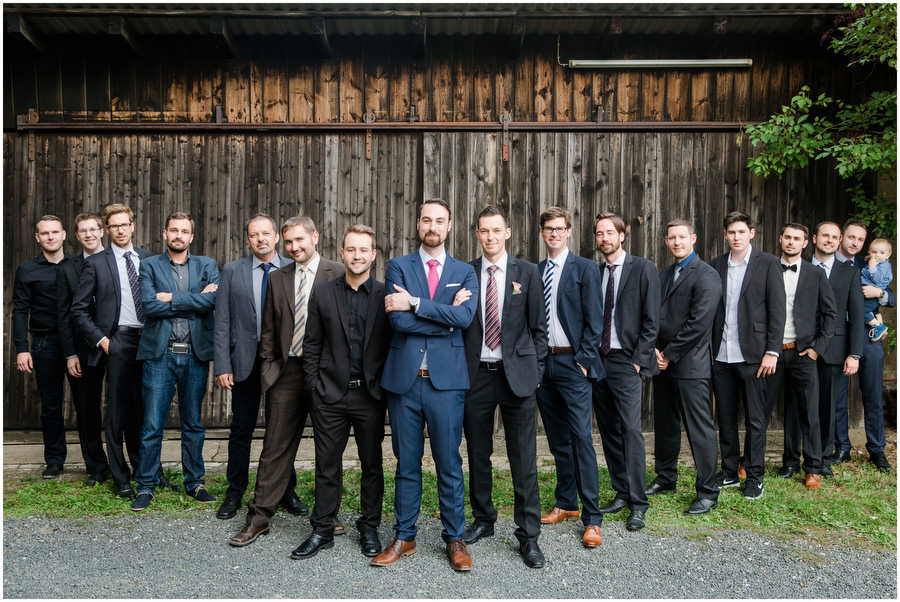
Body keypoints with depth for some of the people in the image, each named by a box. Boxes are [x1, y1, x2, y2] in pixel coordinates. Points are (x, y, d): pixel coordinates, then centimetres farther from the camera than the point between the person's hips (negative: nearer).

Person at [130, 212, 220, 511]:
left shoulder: (207, 265, 9)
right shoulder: (149, 266, 7)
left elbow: (211, 301, -9)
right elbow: (149, 305, -9)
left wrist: (172, 298, -9)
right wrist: (193, 300, -8)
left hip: (196, 355, 1)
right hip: (160, 354, -1)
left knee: (193, 424, 11)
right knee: (152, 426, 2)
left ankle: (195, 483, 24)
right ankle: (146, 487, 17)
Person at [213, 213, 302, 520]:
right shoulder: (232, 271, 4)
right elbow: (222, 321, 2)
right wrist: (222, 365, -5)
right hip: (245, 362, 1)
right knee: (241, 429, 10)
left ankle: (287, 492, 25)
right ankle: (234, 494, 27)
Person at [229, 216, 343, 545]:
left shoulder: (337, 274, -3)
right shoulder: (277, 277, 11)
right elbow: (268, 329, 14)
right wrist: (268, 365, 6)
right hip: (286, 371, 3)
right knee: (276, 446, 7)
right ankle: (259, 518, 19)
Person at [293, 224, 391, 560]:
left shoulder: (386, 296, -1)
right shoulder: (323, 294, 5)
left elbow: (394, 344, 1)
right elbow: (311, 344, 7)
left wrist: (386, 385, -4)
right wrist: (314, 384, 1)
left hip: (370, 394, -1)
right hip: (330, 394, 1)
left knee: (372, 465, 11)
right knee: (326, 466, 9)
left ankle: (369, 528, 28)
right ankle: (322, 531, 24)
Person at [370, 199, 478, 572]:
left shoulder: (465, 272, 9)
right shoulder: (398, 267, 7)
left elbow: (465, 317, -11)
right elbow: (397, 319, -8)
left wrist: (415, 303, -12)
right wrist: (445, 318, -7)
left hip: (446, 380, 0)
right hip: (404, 379, 1)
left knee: (449, 463, 6)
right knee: (406, 463, 11)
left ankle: (455, 539, 22)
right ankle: (404, 537, 26)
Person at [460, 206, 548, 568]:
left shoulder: (527, 273, 3)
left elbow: (538, 327, 5)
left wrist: (536, 371, 0)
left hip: (516, 374, -1)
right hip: (475, 374, 2)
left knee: (524, 459, 1)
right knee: (477, 454, 13)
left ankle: (528, 535, 13)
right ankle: (483, 520, 32)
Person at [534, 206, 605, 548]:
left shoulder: (585, 268, -1)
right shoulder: (534, 271, 13)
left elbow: (594, 320, -5)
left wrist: (584, 360, -11)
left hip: (572, 362, -5)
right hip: (542, 362, 5)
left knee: (581, 439, -7)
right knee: (557, 439, 13)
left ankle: (592, 519, 2)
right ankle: (565, 504, 26)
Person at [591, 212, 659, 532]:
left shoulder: (643, 268, -2)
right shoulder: (593, 272, 12)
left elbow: (651, 319, -5)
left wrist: (639, 359, -10)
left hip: (625, 361, -5)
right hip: (597, 360, 5)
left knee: (631, 430, -8)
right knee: (609, 430, 10)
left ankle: (638, 504, 1)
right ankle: (621, 492, 22)